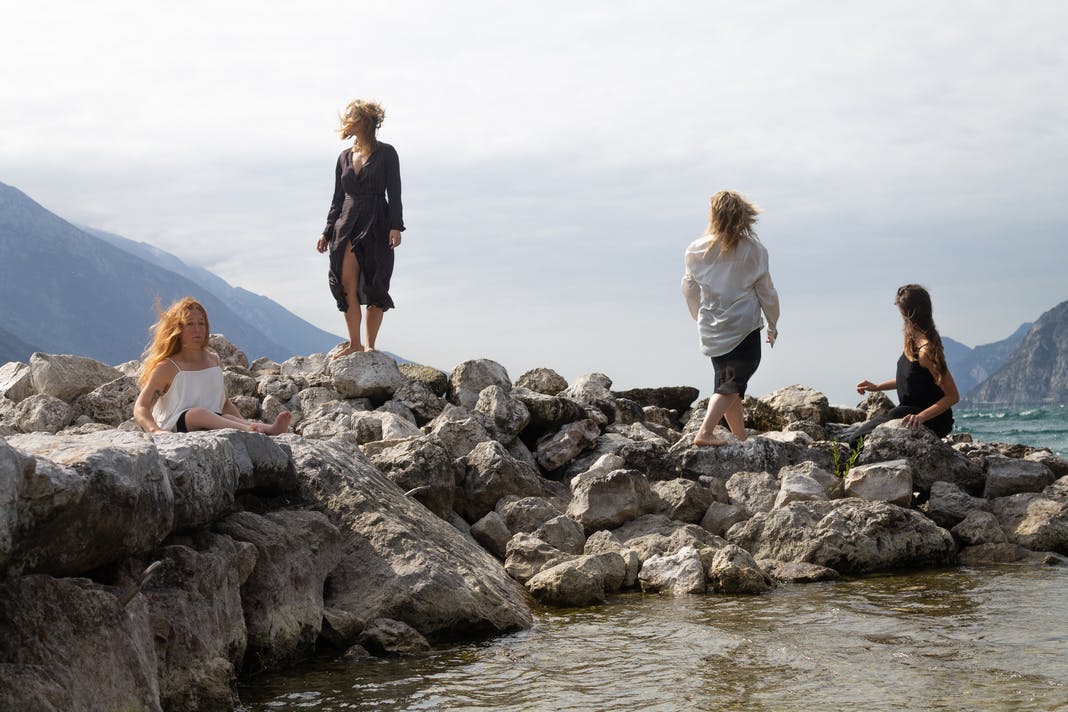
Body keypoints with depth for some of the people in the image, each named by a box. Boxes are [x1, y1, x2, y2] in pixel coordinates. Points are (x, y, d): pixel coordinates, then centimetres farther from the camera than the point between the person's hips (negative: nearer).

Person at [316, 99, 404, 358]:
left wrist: (395, 227, -14)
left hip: (377, 225, -4)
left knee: (375, 287, -3)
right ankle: (354, 342, 0)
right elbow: (338, 198, 17)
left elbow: (394, 193, -4)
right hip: (347, 226, 4)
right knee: (347, 285, -6)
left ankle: (369, 345, 3)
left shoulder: (385, 153, 0)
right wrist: (327, 231, 12)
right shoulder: (345, 157, 14)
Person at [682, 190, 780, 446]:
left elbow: (689, 288, 10)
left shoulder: (697, 250, -1)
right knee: (732, 385, -4)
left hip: (712, 328, 4)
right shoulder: (753, 250, -7)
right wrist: (773, 323, 15)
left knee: (727, 382, 15)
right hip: (744, 327, -4)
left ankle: (741, 438, 21)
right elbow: (766, 291, 0)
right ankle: (705, 432, -22)